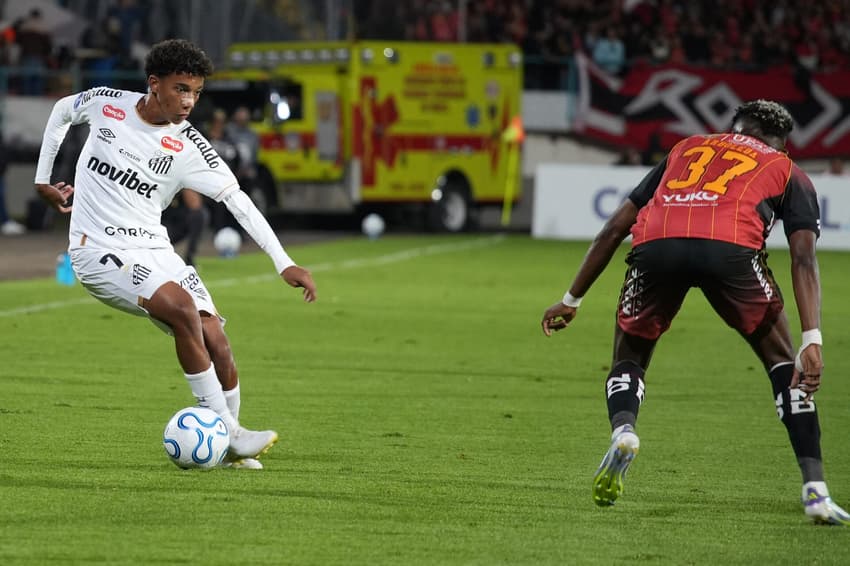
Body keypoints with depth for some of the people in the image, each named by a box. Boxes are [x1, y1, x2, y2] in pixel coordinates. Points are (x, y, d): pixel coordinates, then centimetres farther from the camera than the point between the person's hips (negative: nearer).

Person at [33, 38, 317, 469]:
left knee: (215, 340, -12)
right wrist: (43, 179, 18)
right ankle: (228, 432, -25)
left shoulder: (189, 148, -5)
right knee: (182, 308, -29)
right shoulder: (106, 104, -5)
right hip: (99, 251, -3)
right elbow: (62, 111, 18)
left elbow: (237, 200, -10)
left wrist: (284, 263, -19)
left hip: (153, 249, 3)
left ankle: (227, 447, 7)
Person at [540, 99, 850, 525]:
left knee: (629, 360, 25)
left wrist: (572, 300, 42)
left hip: (655, 246, 2)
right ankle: (815, 492, 11)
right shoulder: (788, 173, 30)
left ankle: (623, 428, -9)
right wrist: (812, 340, 5)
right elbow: (803, 256, 13)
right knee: (783, 362, 21)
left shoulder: (686, 149, 38)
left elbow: (615, 228, 35)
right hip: (731, 247, -2)